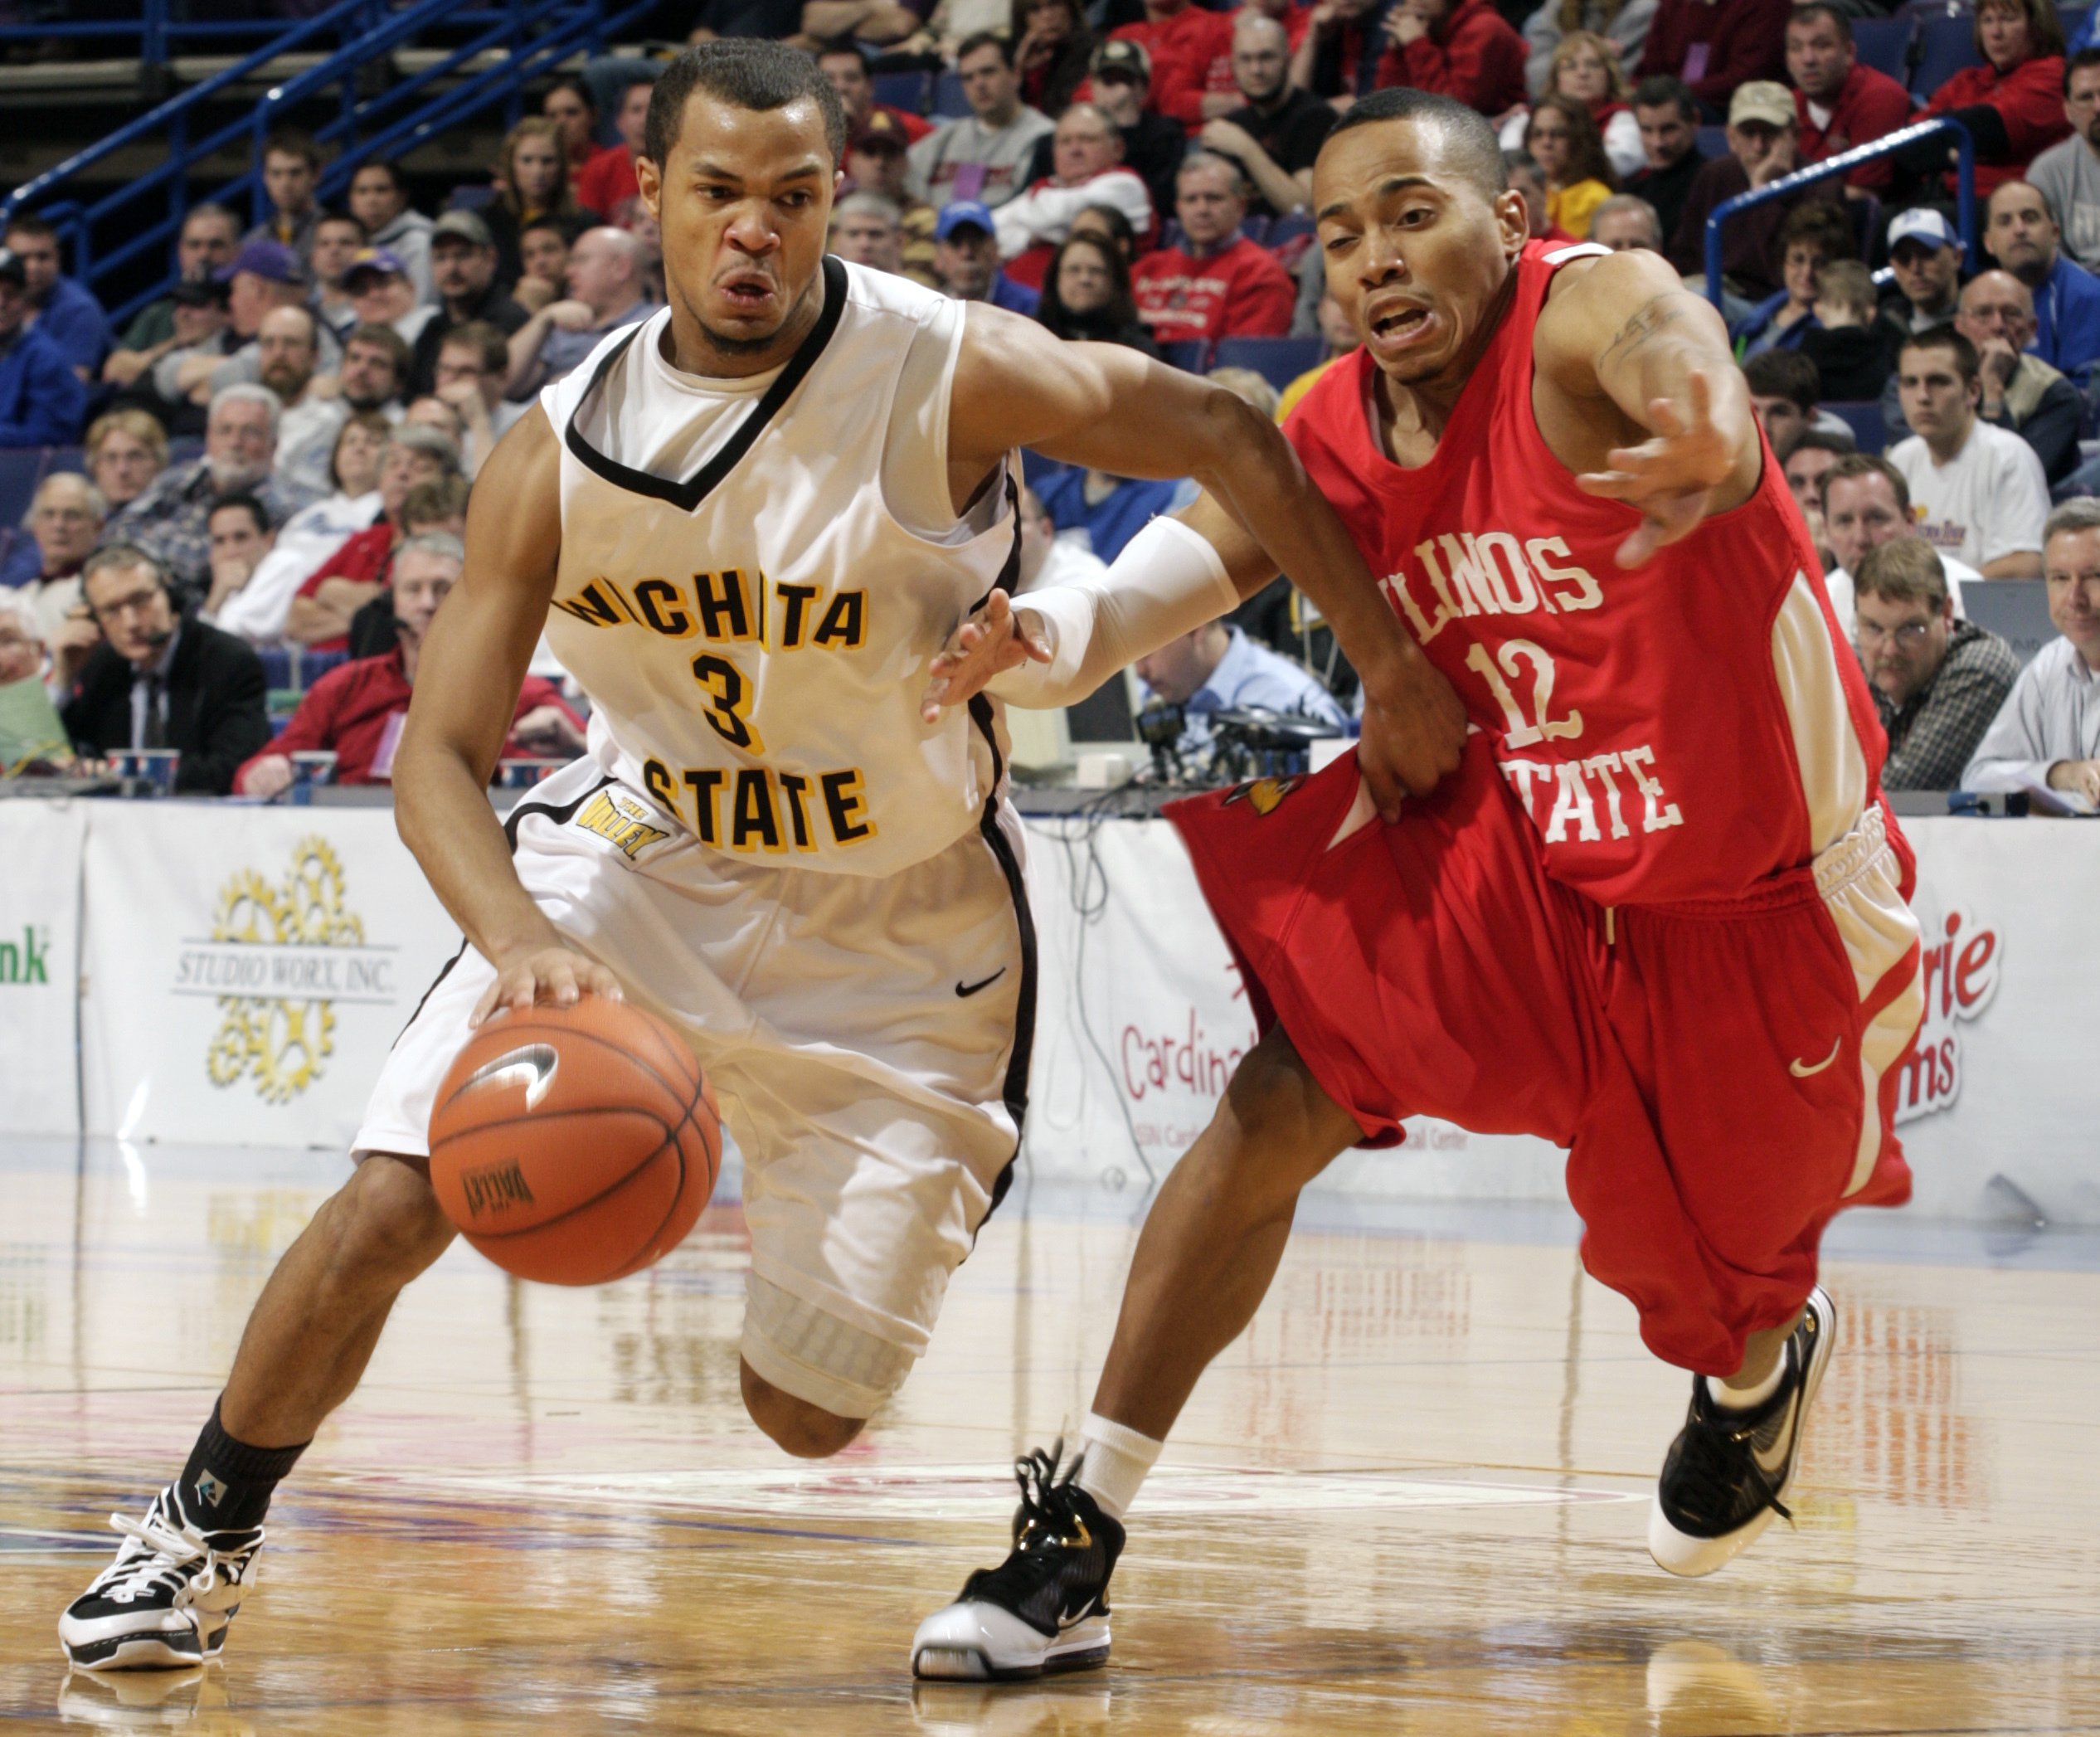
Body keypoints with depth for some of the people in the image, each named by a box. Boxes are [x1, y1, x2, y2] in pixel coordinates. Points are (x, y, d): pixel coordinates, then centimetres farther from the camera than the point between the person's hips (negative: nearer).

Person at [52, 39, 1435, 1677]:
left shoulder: (947, 374, -21)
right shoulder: (557, 451, -13)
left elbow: (1224, 434, -8)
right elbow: (441, 756, -14)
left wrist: (1392, 670, -5)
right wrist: (520, 942, -35)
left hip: (899, 924, -1)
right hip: (642, 853, 2)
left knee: (806, 1413, -1)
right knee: (393, 1204, -17)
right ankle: (201, 1540, 7)